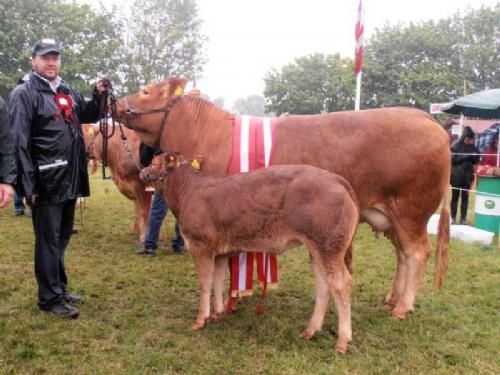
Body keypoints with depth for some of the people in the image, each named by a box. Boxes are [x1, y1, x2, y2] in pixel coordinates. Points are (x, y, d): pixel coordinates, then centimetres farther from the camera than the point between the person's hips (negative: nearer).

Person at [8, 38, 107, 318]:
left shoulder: (69, 92, 12)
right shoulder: (24, 94, -8)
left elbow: (89, 116, 27)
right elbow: (19, 142, -14)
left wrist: (99, 96, 6)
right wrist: (28, 184, -19)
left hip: (70, 179, 7)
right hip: (47, 181, -7)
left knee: (62, 238, 17)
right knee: (48, 240, 2)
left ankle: (59, 288, 31)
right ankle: (50, 298, 13)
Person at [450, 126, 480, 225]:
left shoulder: (472, 147, 7)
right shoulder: (455, 145, -4)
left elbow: (476, 161, 10)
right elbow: (453, 159, -11)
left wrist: (474, 156, -11)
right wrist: (466, 156, -18)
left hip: (468, 175, 3)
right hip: (456, 175, -3)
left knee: (465, 197, 6)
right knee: (455, 197, 3)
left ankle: (463, 218, 13)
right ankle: (453, 217, 11)